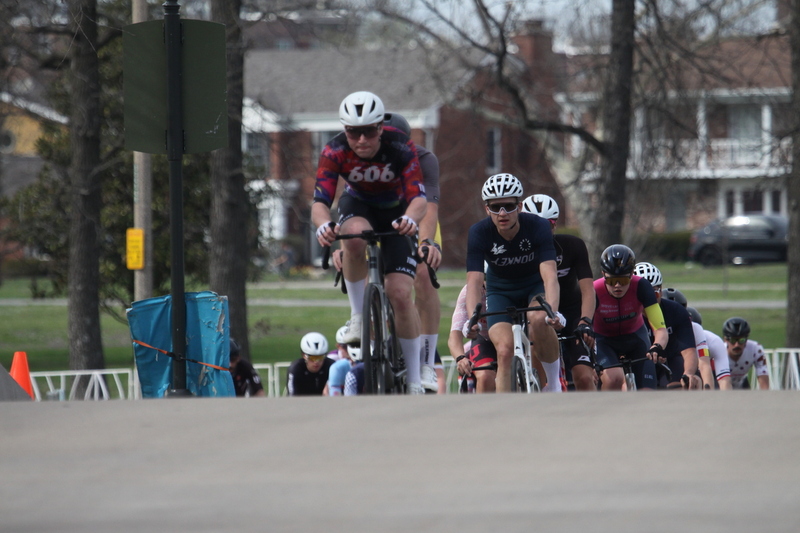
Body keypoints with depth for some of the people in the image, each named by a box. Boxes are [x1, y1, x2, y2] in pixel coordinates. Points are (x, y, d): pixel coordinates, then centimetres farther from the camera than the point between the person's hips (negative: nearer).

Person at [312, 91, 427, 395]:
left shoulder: (400, 148, -29)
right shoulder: (335, 152, -26)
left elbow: (419, 198, -36)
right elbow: (320, 202, -31)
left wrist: (410, 219, -59)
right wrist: (323, 225, -55)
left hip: (397, 214, -1)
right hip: (358, 206, 1)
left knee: (400, 294, -15)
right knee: (355, 236, -39)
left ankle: (414, 380, -3)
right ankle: (358, 315, -21)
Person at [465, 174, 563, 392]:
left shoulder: (538, 227, -27)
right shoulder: (480, 233, -24)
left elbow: (549, 275, -37)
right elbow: (474, 280, -31)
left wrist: (552, 311, -54)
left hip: (534, 286, -1)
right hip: (500, 290, 1)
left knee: (539, 320, -33)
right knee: (504, 350, -20)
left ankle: (554, 381, -12)